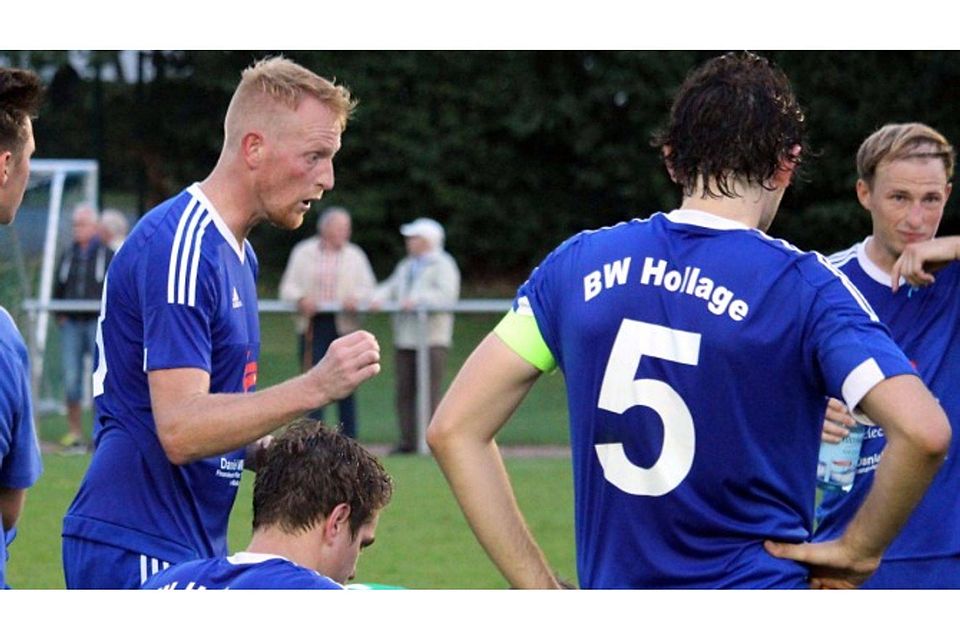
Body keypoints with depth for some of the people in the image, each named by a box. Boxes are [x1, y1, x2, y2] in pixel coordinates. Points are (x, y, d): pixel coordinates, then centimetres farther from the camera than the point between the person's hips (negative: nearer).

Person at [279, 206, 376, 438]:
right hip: (312, 325, -1)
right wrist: (301, 298, -15)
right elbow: (288, 286, 5)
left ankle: (349, 440, 5)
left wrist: (356, 298, -14)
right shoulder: (303, 252, 9)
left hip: (344, 324, 1)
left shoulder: (355, 255, 11)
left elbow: (368, 287, 7)